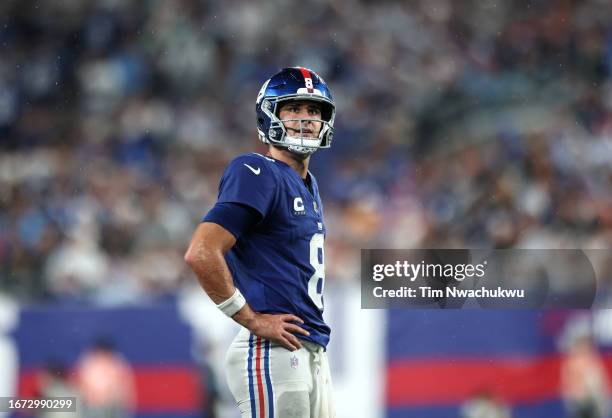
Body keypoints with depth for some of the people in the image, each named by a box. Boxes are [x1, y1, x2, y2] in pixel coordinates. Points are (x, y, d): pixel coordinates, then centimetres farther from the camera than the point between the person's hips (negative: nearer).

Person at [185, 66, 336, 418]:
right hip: (273, 352, -9)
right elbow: (202, 254, -21)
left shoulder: (308, 185, 18)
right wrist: (253, 320, -16)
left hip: (313, 353, 9)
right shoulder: (258, 175, -10)